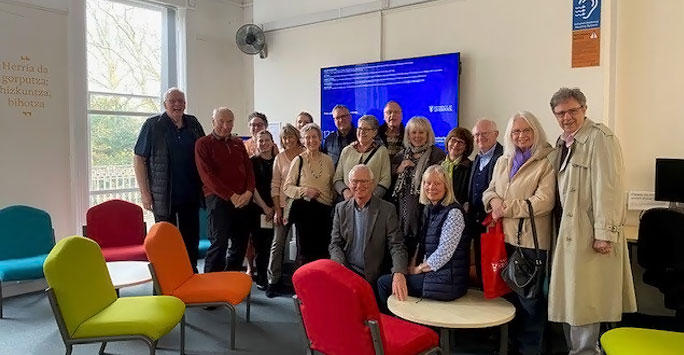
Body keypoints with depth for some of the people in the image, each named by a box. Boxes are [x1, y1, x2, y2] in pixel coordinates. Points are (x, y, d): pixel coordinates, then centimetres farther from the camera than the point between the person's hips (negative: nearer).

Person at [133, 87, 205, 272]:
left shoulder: (194, 124, 6)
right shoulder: (153, 125, -5)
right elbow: (139, 159, -6)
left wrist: (205, 186, 5)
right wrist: (145, 193, -12)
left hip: (191, 194, 4)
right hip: (164, 195, -4)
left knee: (191, 237, 12)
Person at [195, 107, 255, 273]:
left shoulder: (238, 144, 17)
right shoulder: (203, 144, -1)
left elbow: (249, 169, 12)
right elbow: (207, 175, -10)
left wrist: (248, 192, -8)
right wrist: (231, 196, -16)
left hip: (243, 200, 6)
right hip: (218, 199, -5)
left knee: (240, 243, 9)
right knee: (219, 243, -9)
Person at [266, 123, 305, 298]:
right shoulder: (280, 157, 3)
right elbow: (275, 185, 3)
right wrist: (277, 210, -3)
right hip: (284, 205, 1)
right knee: (278, 243, 0)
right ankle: (272, 282, 9)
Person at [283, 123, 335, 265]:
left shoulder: (328, 160, 6)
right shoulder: (298, 160, -1)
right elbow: (288, 187, 0)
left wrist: (333, 201, 2)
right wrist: (305, 191, -15)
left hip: (324, 209, 3)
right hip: (304, 208, -2)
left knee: (323, 249, 6)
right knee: (305, 248, 4)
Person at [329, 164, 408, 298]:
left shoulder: (387, 210, -1)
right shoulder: (341, 208, 9)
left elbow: (397, 245, -6)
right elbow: (335, 244, 9)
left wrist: (398, 273, -25)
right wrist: (340, 266, -12)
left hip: (373, 277, -3)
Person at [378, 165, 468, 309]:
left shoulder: (453, 213, -15)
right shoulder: (429, 210, 13)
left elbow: (443, 253, -19)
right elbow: (422, 245, 16)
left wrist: (418, 269, -8)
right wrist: (412, 264, 0)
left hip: (447, 282, -8)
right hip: (433, 274, 9)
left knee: (384, 282, -6)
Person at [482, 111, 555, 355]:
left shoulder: (546, 162, -8)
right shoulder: (503, 161, 14)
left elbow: (543, 202, -17)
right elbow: (489, 191, 15)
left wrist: (507, 208, -15)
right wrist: (494, 200, -9)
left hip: (531, 239, -6)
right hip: (504, 236, 6)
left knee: (529, 296, 7)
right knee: (508, 292, 16)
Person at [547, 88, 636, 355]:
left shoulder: (599, 138, -13)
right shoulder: (563, 141, 13)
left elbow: (608, 187, -19)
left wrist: (604, 233, -22)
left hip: (590, 233, -8)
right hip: (569, 230, 8)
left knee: (583, 299, 0)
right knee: (568, 296, 15)